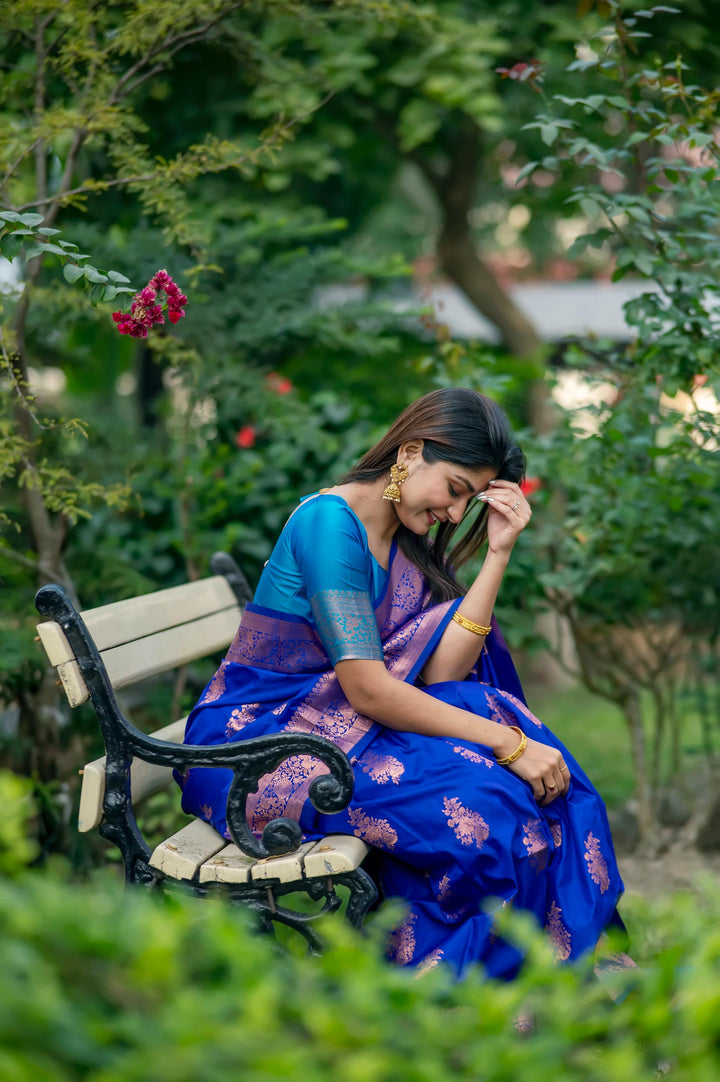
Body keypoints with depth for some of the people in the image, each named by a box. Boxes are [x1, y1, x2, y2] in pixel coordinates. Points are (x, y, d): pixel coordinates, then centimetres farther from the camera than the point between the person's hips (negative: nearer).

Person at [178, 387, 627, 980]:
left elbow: (438, 672, -6)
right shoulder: (329, 521, -17)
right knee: (475, 798, -25)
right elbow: (368, 690, -22)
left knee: (538, 769, -13)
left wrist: (498, 554, -8)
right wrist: (506, 742, -22)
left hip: (333, 722, 8)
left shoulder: (411, 542, 9)